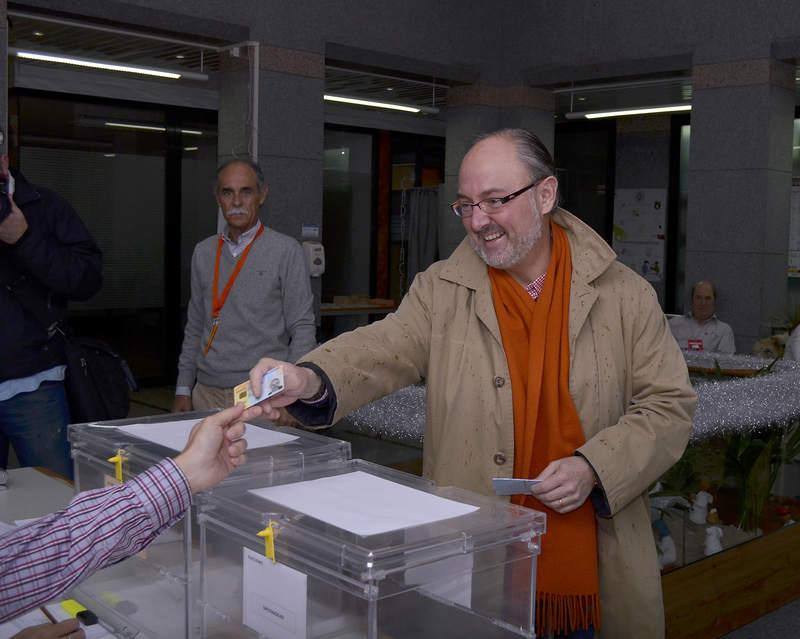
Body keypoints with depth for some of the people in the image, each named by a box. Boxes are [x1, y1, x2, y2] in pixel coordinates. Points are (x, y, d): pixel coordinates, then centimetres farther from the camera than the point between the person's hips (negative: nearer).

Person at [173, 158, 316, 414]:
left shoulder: (286, 251, -3)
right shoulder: (203, 252, 12)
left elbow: (302, 328, -6)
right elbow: (194, 328, 17)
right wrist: (183, 390, 12)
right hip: (207, 392, 4)